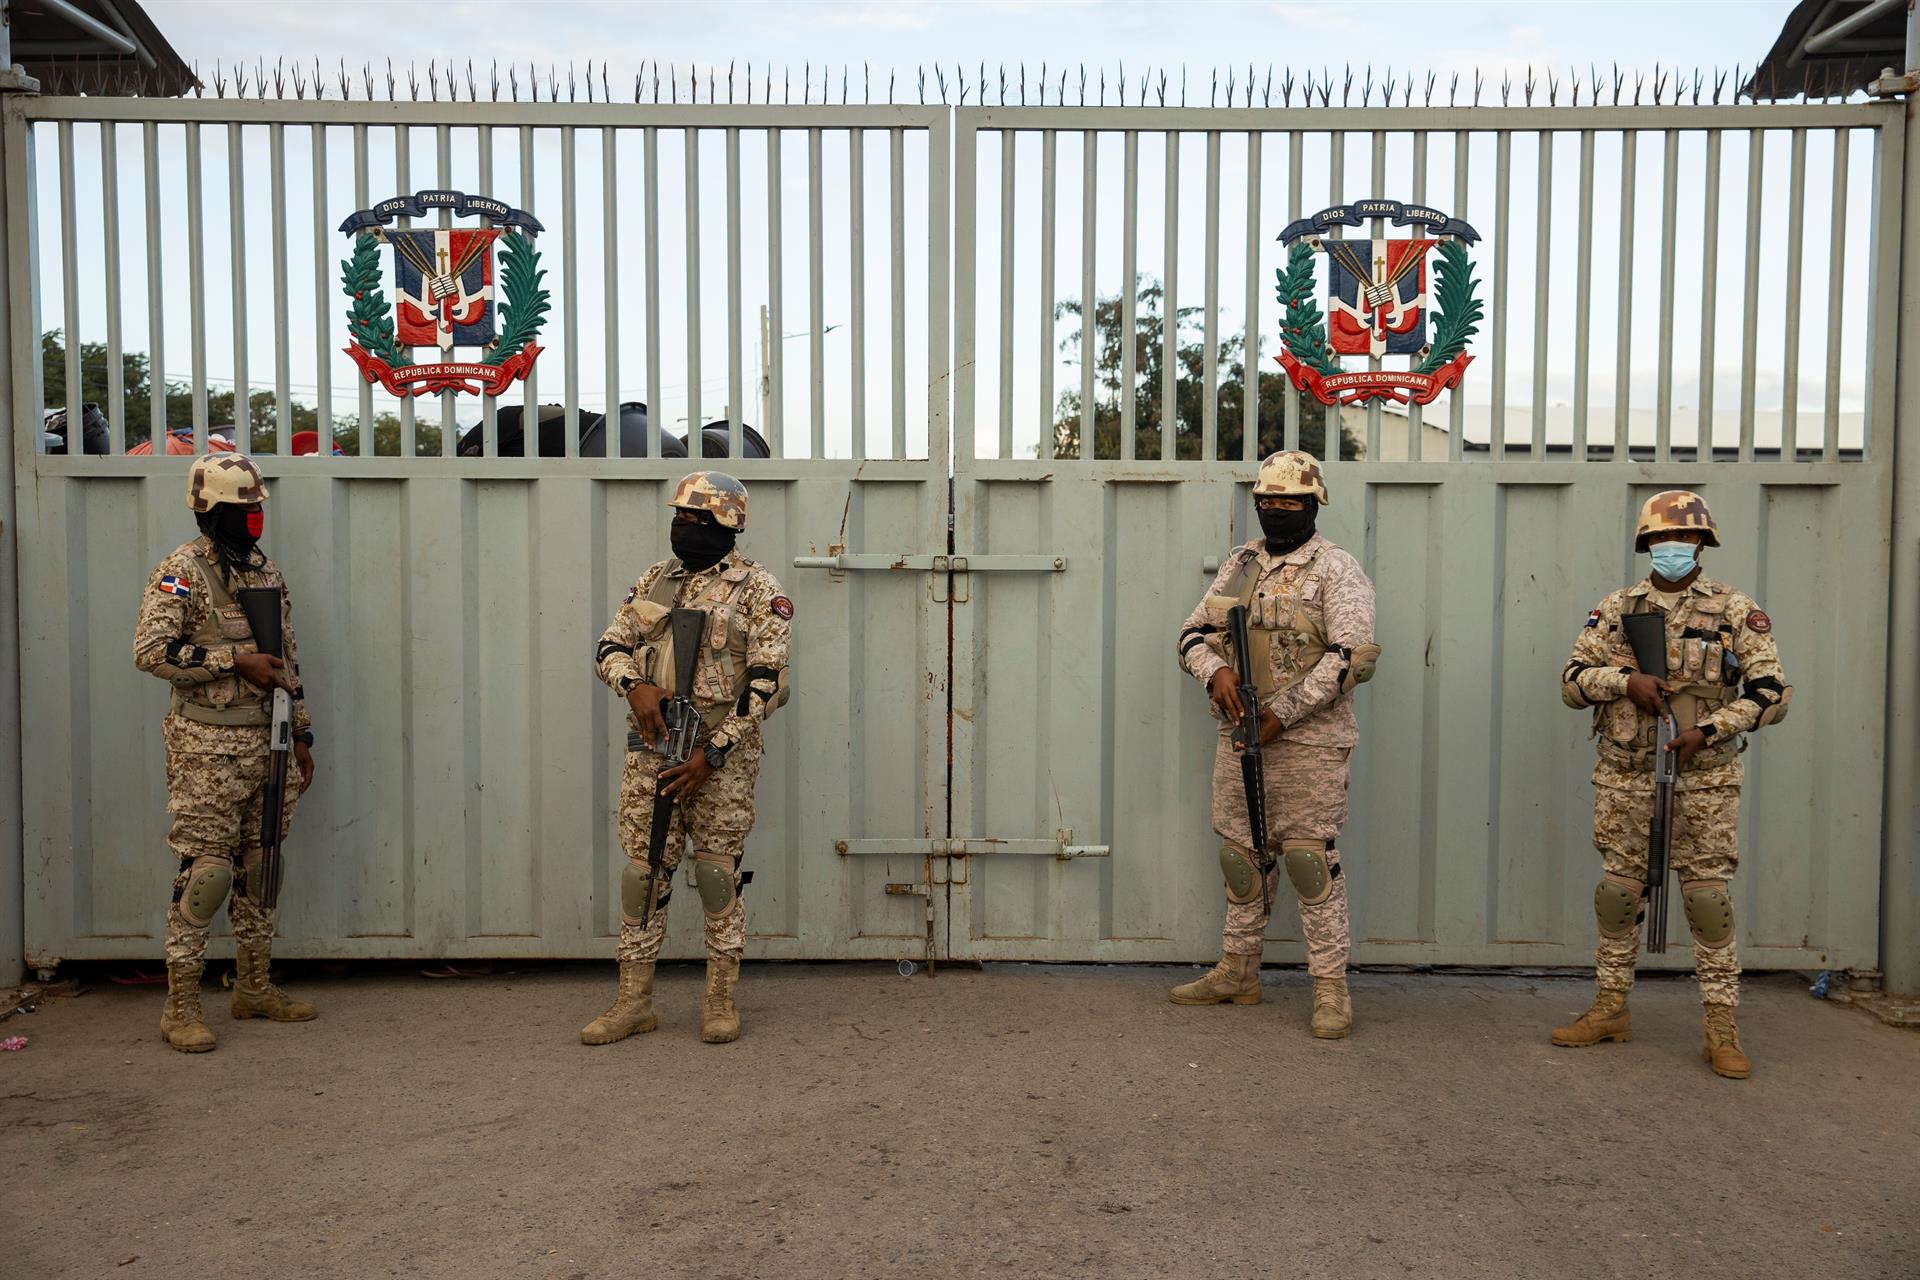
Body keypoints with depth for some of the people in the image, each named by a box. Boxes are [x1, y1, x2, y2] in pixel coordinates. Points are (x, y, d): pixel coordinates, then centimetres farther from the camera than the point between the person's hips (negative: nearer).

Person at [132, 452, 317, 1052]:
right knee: (206, 871, -6)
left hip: (266, 742, 7)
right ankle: (181, 1005, 4)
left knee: (259, 867, 12)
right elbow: (151, 650, -17)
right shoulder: (181, 571, -7)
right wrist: (236, 660, -19)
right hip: (208, 748, -7)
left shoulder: (266, 571, 13)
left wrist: (302, 733, 17)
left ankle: (255, 986, 23)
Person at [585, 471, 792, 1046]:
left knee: (719, 873, 2)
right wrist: (633, 684, -10)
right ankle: (634, 1000, 16)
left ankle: (721, 999, 15)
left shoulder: (756, 589, -4)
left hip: (720, 754, -4)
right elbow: (611, 645, 14)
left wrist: (712, 754, -15)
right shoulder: (654, 579, 13)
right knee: (643, 869, 6)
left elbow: (766, 680, -10)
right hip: (650, 747, 5)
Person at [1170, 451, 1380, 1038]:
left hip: (1307, 741, -6)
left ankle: (1331, 985, 5)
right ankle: (1238, 972, 26)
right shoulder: (1239, 565, 13)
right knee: (1242, 854, 13)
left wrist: (1282, 712, -18)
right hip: (1239, 735, 6)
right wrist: (1216, 671, -10)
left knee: (1310, 858, -5)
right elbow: (1194, 632, 14)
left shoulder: (1336, 570, -7)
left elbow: (1353, 657, -16)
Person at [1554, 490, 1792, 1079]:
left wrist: (1708, 729, -14)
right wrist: (1626, 679, -13)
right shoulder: (1616, 608, 8)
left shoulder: (1736, 611, 2)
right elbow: (1572, 681, 5)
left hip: (1704, 779, -2)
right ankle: (1611, 1008, 20)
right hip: (1625, 779, 2)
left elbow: (1770, 689, -1)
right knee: (1618, 891, 8)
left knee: (1708, 896, -1)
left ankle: (1721, 1026, 8)